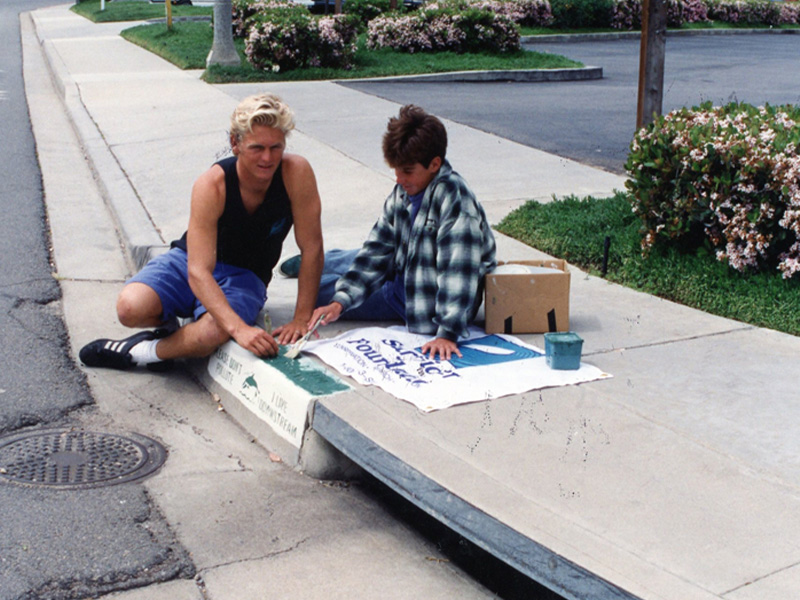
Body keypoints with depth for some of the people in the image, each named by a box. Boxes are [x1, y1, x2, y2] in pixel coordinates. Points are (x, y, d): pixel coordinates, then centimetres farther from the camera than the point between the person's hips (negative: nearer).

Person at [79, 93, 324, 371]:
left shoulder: (297, 173, -23)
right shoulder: (211, 186, -26)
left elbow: (312, 248, -16)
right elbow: (198, 271, -32)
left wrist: (302, 319, -21)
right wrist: (239, 328, -45)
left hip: (244, 277, 0)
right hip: (189, 262, 0)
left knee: (211, 334, -34)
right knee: (130, 308, -30)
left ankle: (142, 352, -5)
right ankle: (167, 326, 6)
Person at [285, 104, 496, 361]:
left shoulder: (454, 198, -30)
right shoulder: (403, 192, -6)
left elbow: (458, 272, -34)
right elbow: (377, 251, -6)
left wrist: (447, 332, -38)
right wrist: (340, 302, -15)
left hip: (428, 304, -7)